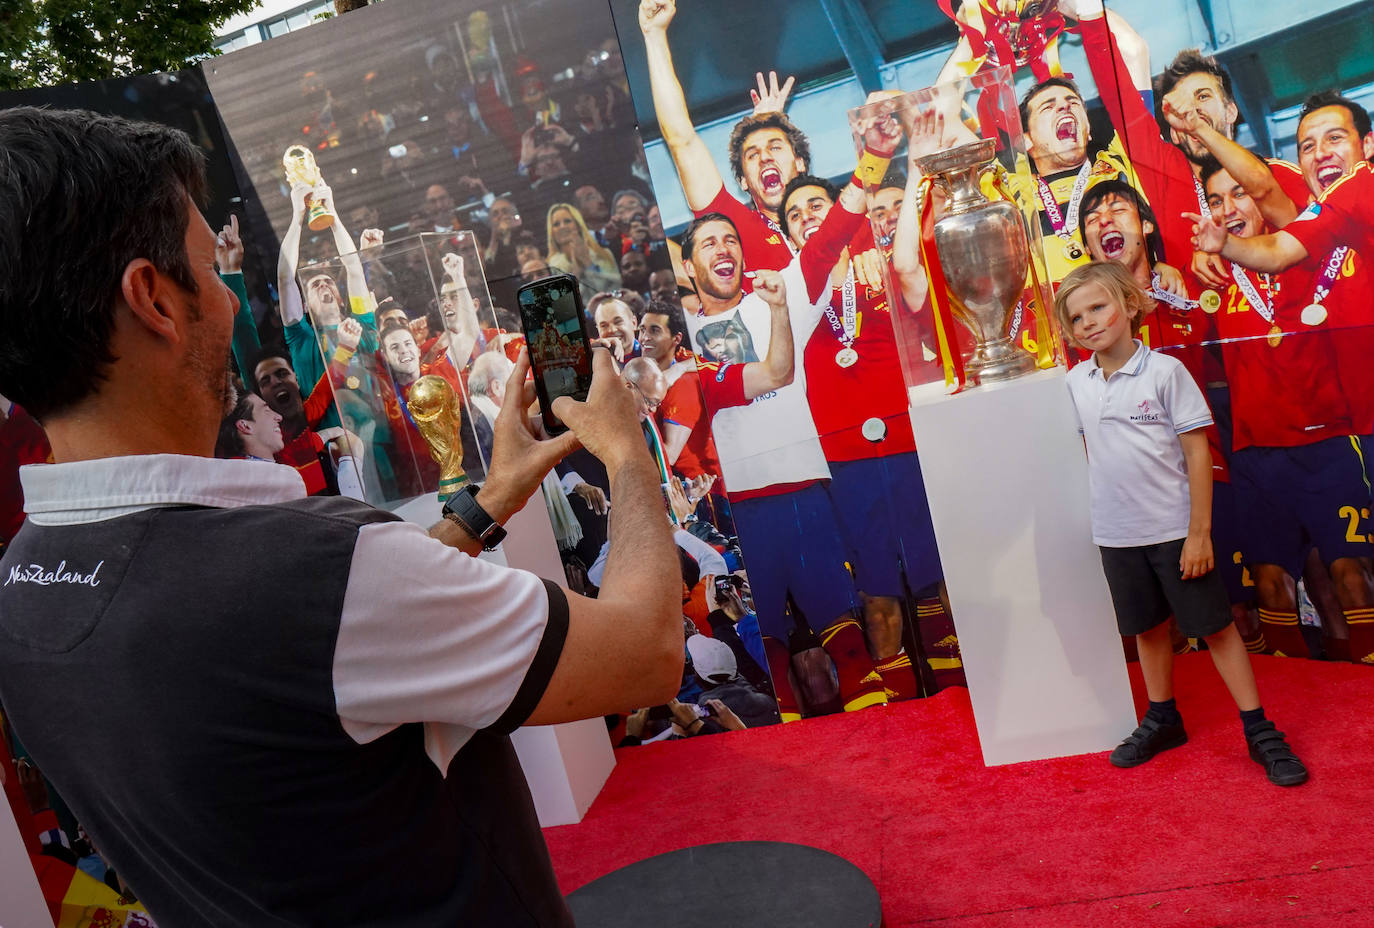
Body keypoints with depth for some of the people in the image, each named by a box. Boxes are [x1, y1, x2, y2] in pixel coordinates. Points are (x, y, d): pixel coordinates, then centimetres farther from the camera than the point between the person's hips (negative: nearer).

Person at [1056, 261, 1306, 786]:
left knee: (1216, 626, 4)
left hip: (1174, 529, -4)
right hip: (1117, 535, 4)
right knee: (1148, 628, 18)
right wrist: (1102, 512, 11)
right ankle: (1162, 720, 34)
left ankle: (1259, 730, 16)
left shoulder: (1165, 371, -11)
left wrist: (1199, 532, -13)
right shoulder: (1076, 383, 1)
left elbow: (1198, 453, -10)